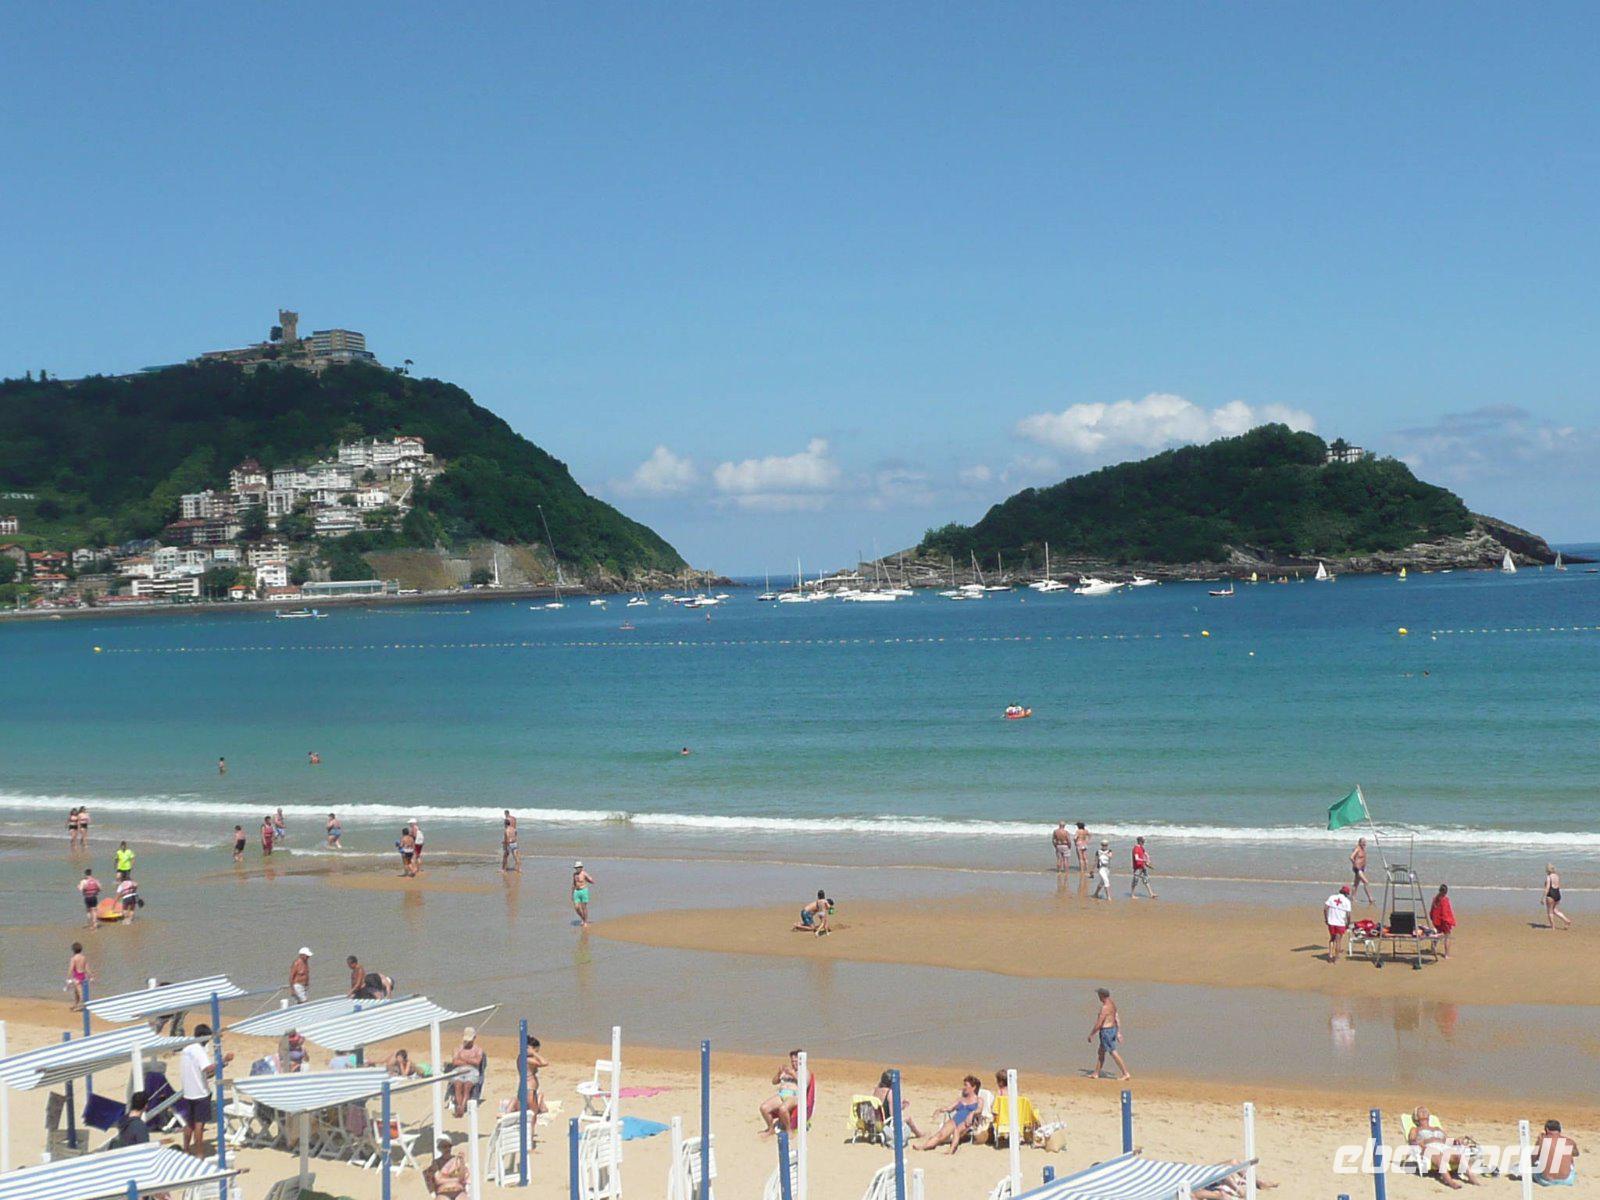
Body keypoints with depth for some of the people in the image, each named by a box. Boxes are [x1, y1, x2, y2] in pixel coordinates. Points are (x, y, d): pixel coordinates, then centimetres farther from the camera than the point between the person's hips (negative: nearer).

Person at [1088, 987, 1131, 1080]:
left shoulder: (1105, 1007, -23)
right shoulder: (1112, 1003, 7)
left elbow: (1098, 1024, -22)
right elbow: (1117, 1019, 13)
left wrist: (1091, 1034, -11)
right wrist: (1119, 1033, 19)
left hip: (1106, 1031, -10)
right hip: (1113, 1029, 10)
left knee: (1113, 1053, -5)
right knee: (1100, 1052, 18)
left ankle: (1126, 1073, -4)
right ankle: (1096, 1074, 25)